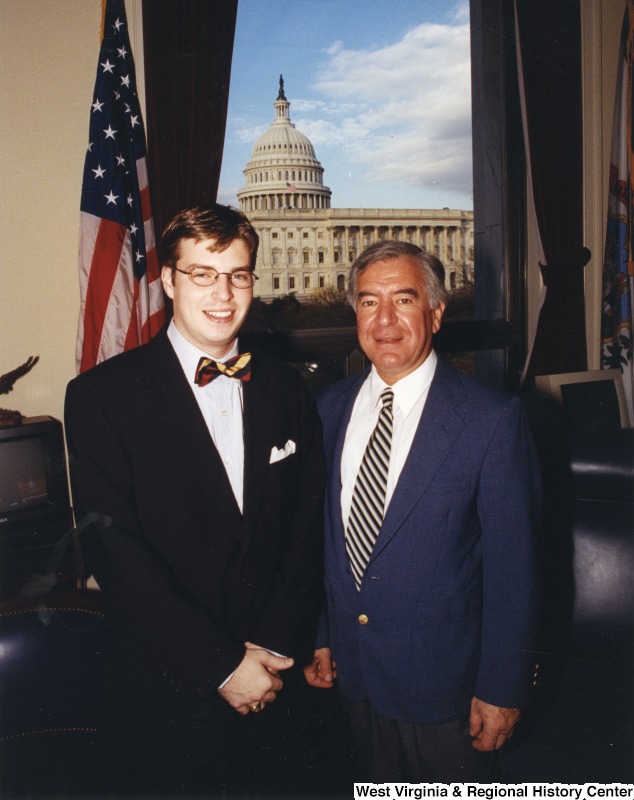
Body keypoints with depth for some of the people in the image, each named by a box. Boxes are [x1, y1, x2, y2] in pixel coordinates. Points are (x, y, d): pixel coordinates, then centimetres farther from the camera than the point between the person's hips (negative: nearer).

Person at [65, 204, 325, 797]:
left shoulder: (286, 389, 2)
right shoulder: (102, 396, -10)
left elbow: (306, 527, 3)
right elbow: (115, 552, -15)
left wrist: (277, 648, -7)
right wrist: (220, 665, -15)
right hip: (163, 694, -3)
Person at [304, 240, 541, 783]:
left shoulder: (493, 420, -18)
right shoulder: (333, 407, -1)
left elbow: (512, 568, -14)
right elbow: (325, 532, 6)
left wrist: (502, 688, -10)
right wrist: (321, 636, 9)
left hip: (442, 680, -4)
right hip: (354, 671, 5)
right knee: (374, 786, 24)